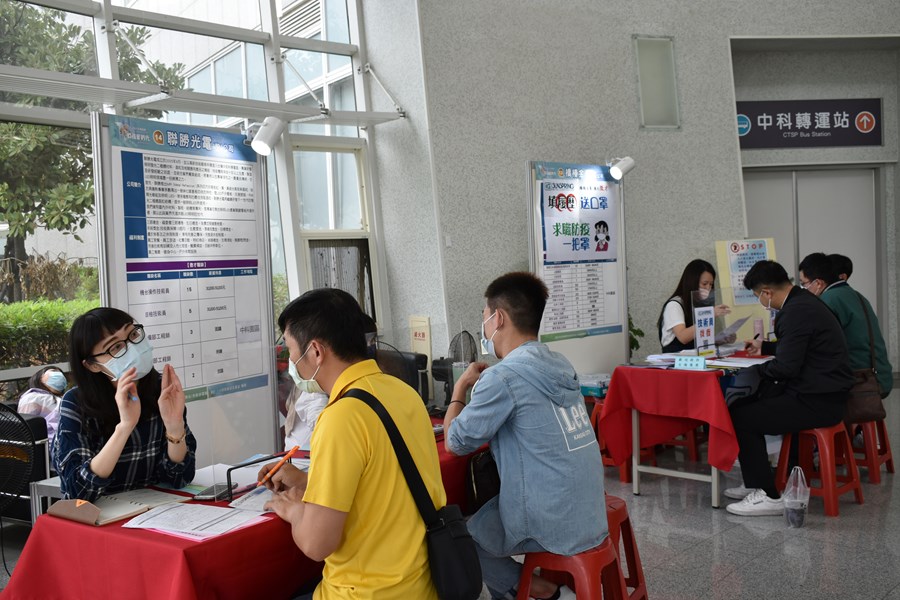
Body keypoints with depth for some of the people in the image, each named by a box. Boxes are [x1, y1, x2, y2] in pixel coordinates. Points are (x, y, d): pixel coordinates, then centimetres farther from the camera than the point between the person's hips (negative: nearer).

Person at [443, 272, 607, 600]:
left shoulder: (503, 377, -20)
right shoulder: (559, 364, 4)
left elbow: (456, 442, -8)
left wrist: (461, 387, 5)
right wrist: (482, 384, 14)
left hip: (554, 528, -8)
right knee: (485, 511, 27)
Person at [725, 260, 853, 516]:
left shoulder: (796, 312, -21)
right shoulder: (803, 301, 11)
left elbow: (786, 367, -23)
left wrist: (752, 370, -7)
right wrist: (764, 347, 38)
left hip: (817, 403, -11)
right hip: (823, 391, 11)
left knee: (740, 418, -12)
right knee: (744, 405, 14)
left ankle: (768, 496, -4)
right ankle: (755, 483, 21)